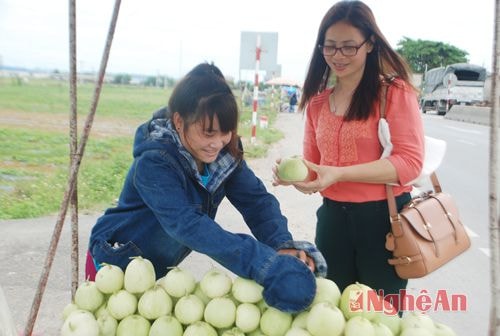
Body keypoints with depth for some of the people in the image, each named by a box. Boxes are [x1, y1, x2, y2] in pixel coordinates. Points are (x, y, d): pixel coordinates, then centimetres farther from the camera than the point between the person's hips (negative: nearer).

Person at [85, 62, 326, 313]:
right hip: (117, 266, -5)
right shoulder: (154, 162, -33)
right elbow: (187, 224, -44)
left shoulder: (224, 153, -15)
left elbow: (256, 199, -19)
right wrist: (265, 264, -52)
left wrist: (284, 246, -39)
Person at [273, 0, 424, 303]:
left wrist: (339, 173, -26)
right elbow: (313, 165, 12)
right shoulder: (318, 101, 8)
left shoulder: (395, 91, -9)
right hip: (333, 217, 5)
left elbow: (410, 161, -16)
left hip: (383, 218, -5)